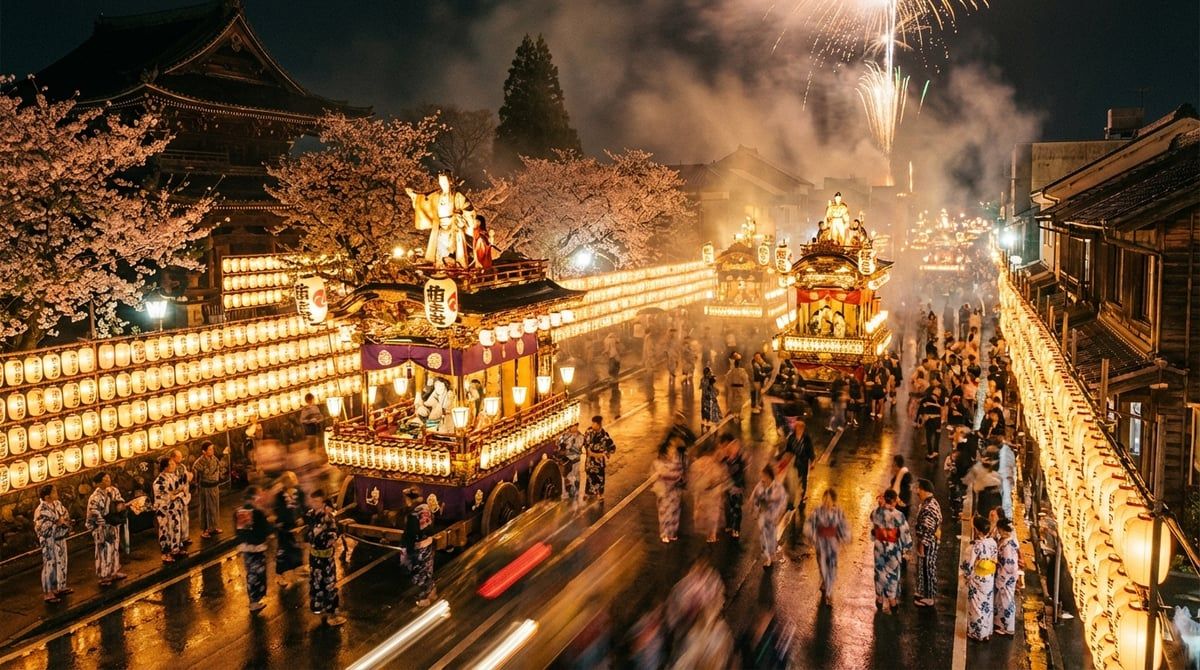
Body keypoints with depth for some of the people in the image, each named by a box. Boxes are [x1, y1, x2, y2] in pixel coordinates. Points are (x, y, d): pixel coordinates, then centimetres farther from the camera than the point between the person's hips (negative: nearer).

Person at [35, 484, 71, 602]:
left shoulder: (57, 503, 3)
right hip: (49, 542, -8)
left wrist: (65, 521, -8)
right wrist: (57, 523, -23)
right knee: (50, 565, -2)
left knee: (61, 563, 17)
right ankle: (47, 593, 7)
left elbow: (66, 516, 14)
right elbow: (41, 529, -24)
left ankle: (60, 587, 32)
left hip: (61, 539, 8)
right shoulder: (41, 510, -21)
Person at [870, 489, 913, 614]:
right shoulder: (898, 515, -22)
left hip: (879, 547, 3)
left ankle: (880, 599, 29)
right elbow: (905, 533, -14)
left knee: (880, 571, 17)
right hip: (894, 548, -3)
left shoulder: (875, 513, -10)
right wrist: (907, 546, 1)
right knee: (892, 573, 12)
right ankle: (892, 601, 23)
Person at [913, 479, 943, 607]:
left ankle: (929, 598, 16)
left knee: (928, 568, 3)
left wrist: (922, 545, -20)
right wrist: (921, 543, 21)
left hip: (928, 542, -10)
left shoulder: (929, 507, -27)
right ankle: (924, 592, 35)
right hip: (928, 541, 10)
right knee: (924, 567, 21)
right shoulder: (929, 503, 5)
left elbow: (928, 529, -26)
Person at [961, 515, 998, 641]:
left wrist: (966, 575, -3)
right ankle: (987, 632, 33)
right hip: (989, 579, 6)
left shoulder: (977, 545, -28)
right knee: (987, 604, 20)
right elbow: (995, 560, 4)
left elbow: (969, 565, -22)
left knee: (977, 606, 10)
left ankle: (977, 633, 23)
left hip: (977, 580, -6)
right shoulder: (993, 542, -8)